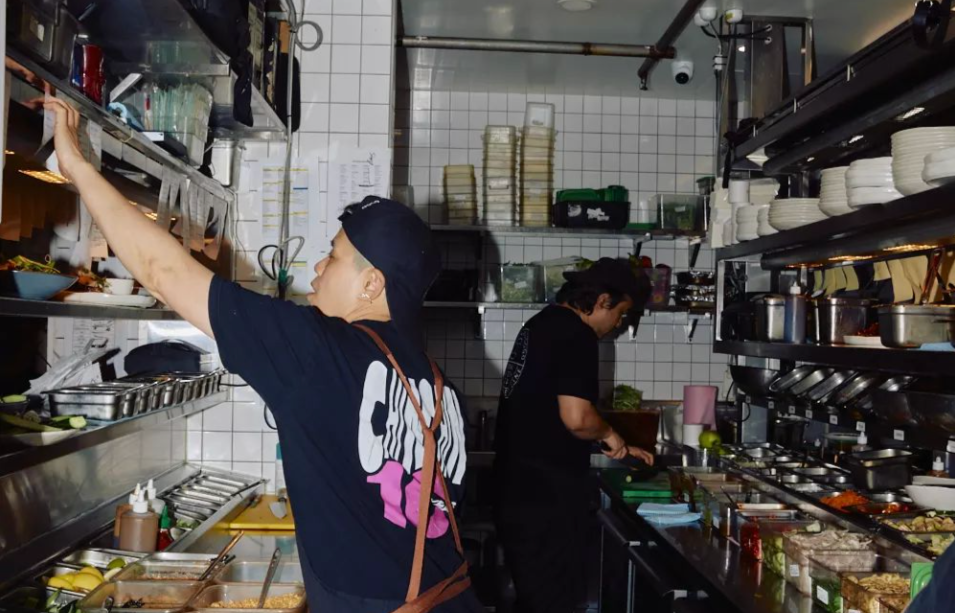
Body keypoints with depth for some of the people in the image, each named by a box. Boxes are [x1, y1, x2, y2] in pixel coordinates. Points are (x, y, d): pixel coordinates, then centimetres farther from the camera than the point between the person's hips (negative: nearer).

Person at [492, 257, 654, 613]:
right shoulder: (576, 335, -15)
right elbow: (575, 418, -26)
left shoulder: (542, 324, 15)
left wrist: (618, 448, 23)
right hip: (546, 493, -9)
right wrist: (608, 434, -4)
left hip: (517, 487, 9)